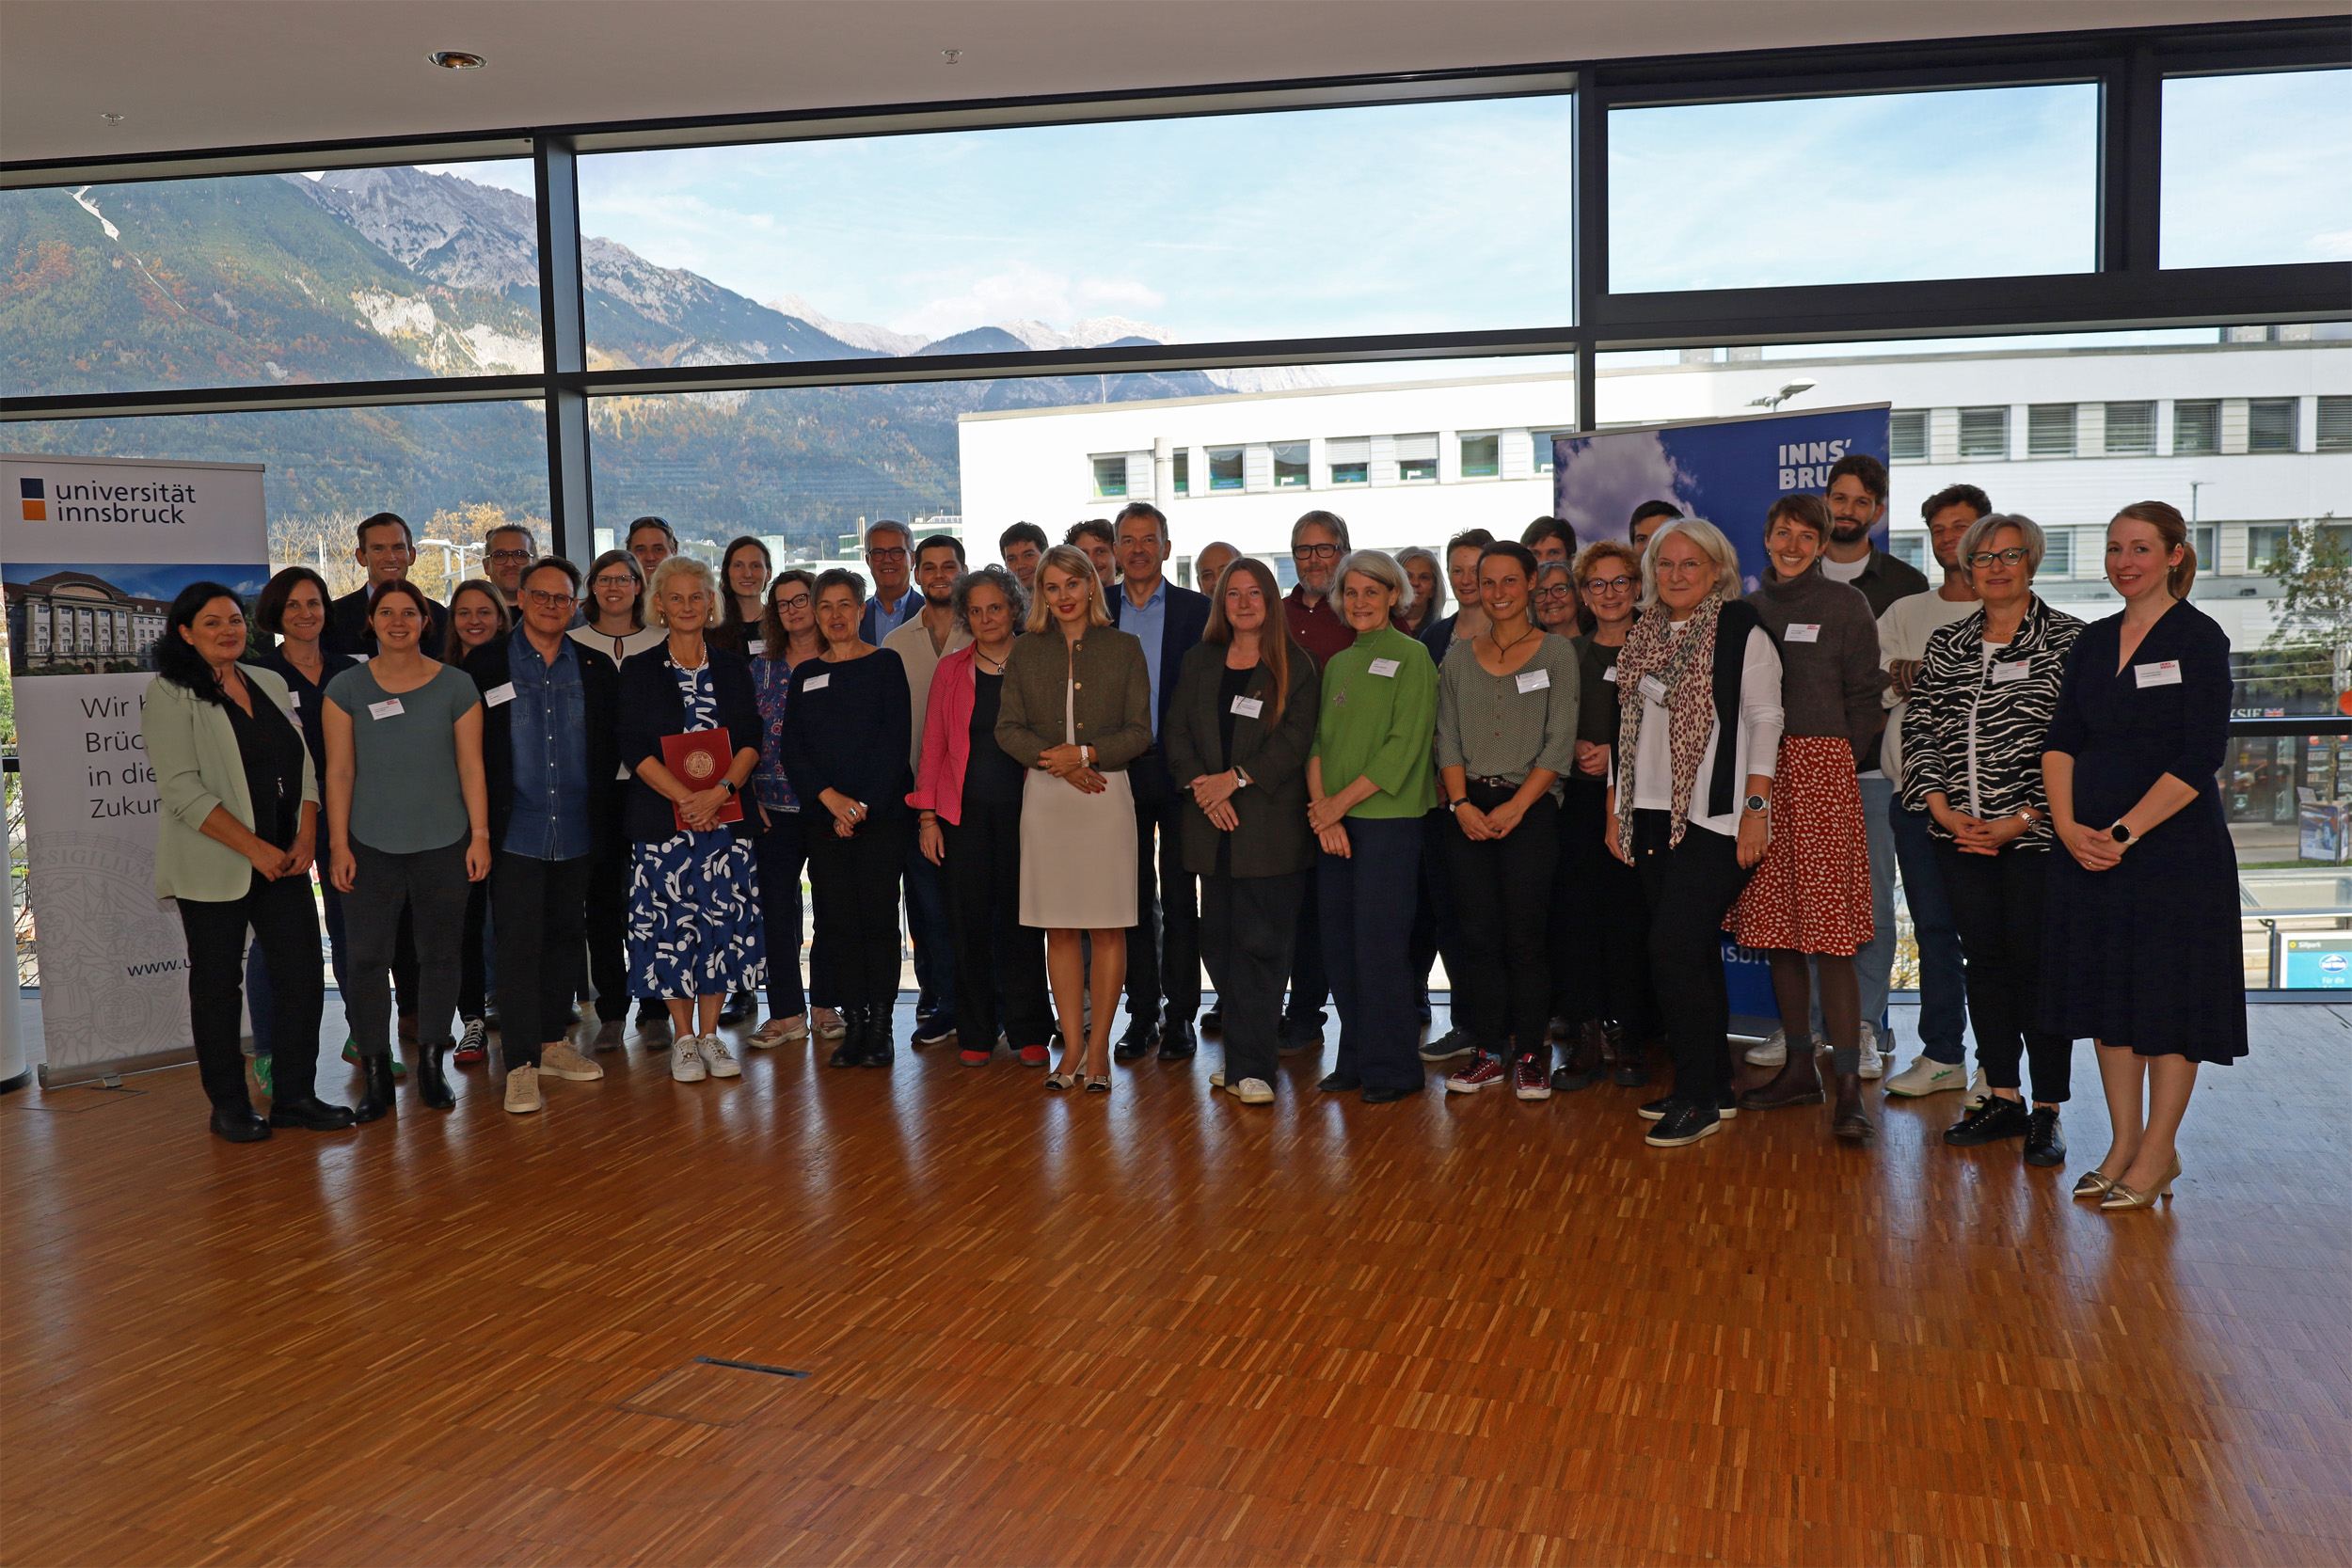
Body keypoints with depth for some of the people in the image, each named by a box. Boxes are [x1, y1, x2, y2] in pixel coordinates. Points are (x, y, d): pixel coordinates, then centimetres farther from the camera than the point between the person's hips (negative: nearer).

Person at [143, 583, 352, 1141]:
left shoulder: (271, 685, 12)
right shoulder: (170, 695, -6)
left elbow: (304, 766, 13)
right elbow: (182, 790, -14)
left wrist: (306, 836, -3)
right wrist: (257, 849, -18)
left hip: (285, 861, 5)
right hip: (214, 867, -5)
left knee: (302, 974, 3)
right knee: (217, 984, 5)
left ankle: (294, 1095, 14)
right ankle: (229, 1105, 16)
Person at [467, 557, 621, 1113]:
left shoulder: (597, 669, 8)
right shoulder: (487, 664, 0)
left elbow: (610, 746, 12)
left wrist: (596, 805, 3)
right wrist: (487, 816, -5)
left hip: (575, 833, 4)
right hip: (516, 832, -3)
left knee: (566, 938, 12)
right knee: (519, 945, -5)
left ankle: (553, 1043, 26)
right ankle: (521, 1065, -1)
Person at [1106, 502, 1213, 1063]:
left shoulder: (1196, 611, 1)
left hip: (1178, 771, -2)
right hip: (1119, 770, 2)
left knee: (1179, 899, 2)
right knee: (1134, 896, 9)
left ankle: (1179, 1016, 10)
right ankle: (1142, 1012, 17)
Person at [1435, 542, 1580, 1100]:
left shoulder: (1556, 652, 1)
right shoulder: (1458, 658, 12)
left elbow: (1559, 743, -5)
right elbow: (1448, 740, 9)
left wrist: (1515, 807, -13)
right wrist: (1461, 804, -6)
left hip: (1530, 808, -3)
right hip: (1469, 812, 3)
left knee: (1526, 937, -4)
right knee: (1479, 934, 3)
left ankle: (1530, 1054, 5)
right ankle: (1490, 1052, 11)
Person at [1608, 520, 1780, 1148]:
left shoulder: (1741, 631, -4)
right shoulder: (1643, 636, 14)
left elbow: (1764, 720, -7)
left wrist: (1756, 808, -13)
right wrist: (1615, 810, 14)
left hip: (1714, 817, -7)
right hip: (1653, 816, 7)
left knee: (1675, 950, -13)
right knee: (1694, 955, 11)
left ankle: (1698, 1098, -3)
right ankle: (1713, 1090, 20)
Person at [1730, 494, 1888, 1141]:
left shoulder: (1844, 604, 2)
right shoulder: (1749, 607, 14)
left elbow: (1866, 696, 2)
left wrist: (1835, 759, -3)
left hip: (1820, 771, -5)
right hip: (1757, 775, 5)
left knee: (1828, 930, -9)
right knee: (1775, 929, 7)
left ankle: (1849, 1087, -7)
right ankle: (1799, 1068, 18)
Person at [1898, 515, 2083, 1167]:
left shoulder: (2068, 639, -2)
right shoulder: (1946, 644, 12)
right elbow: (1919, 731, 10)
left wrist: (2024, 820, -13)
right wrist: (1943, 811, -3)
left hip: (2035, 836, -4)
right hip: (1960, 835, 4)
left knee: (2037, 964, -1)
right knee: (1984, 961, 9)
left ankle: (2047, 1112, 10)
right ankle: (2003, 1100, 20)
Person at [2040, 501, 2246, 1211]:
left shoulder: (2198, 638, -6)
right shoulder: (2094, 641, 11)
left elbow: (2200, 759, -14)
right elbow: (2061, 740, 6)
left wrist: (2125, 832, -18)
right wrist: (2068, 826, -9)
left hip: (2174, 844, -6)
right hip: (2091, 848, 6)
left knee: (2170, 994, 1)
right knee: (2108, 992, 9)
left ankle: (2158, 1151, 11)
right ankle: (2124, 1143, 20)